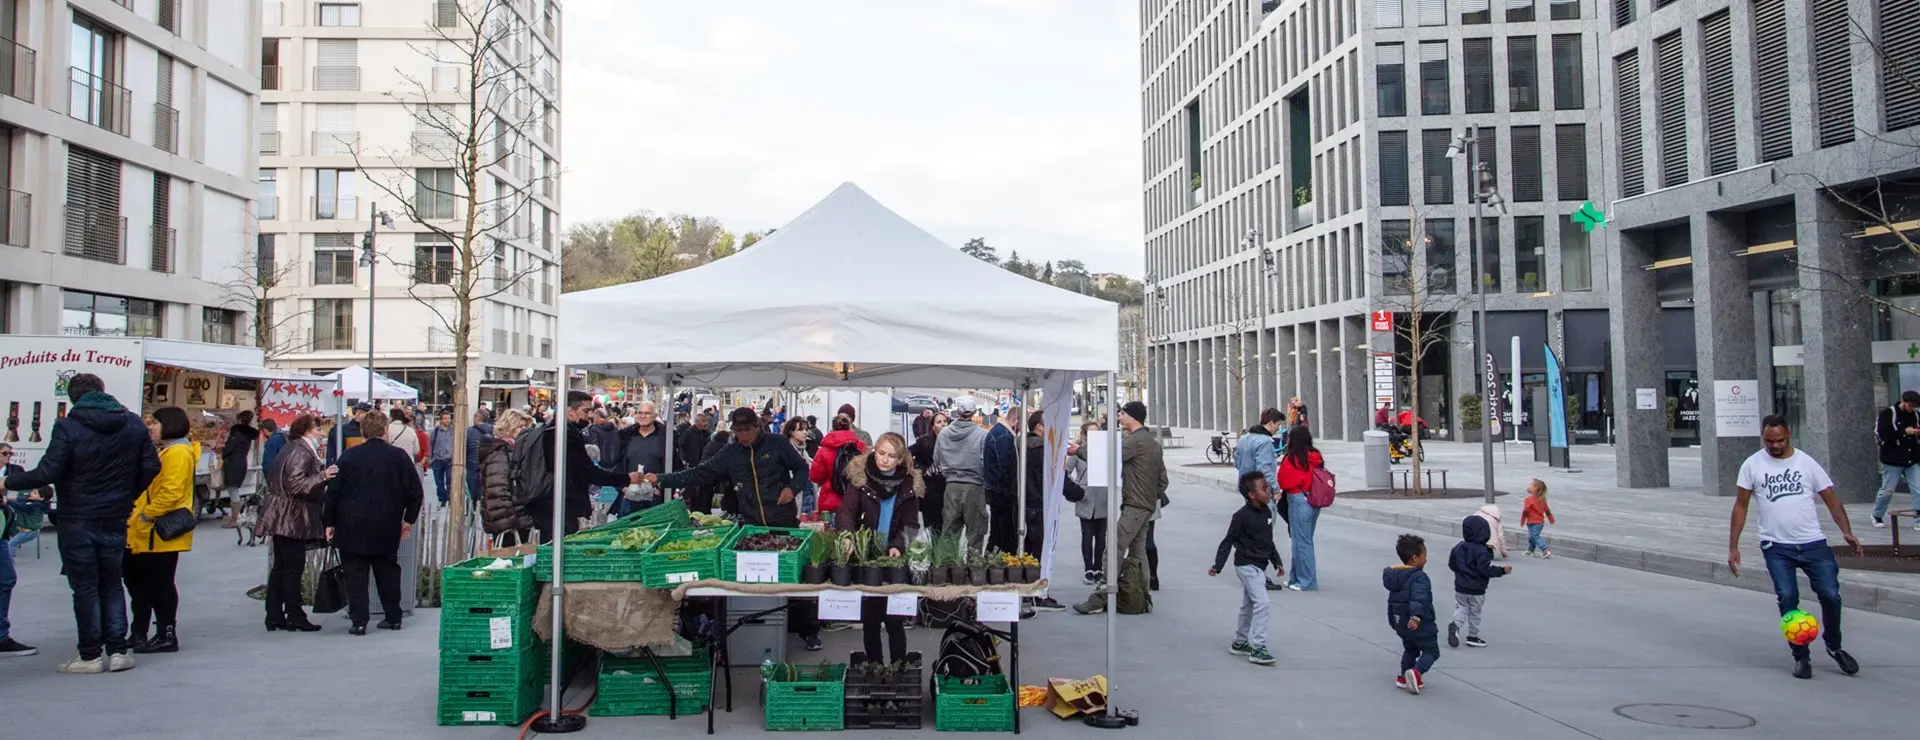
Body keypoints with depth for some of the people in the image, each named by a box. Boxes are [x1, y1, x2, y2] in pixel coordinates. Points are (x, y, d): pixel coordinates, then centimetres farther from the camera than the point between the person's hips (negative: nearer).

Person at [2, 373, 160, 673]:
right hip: (115, 521, 4)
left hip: (77, 521, -4)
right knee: (112, 584, 14)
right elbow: (151, 466, 2)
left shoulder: (68, 427, -13)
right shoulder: (133, 423, 1)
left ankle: (91, 655, 8)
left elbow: (47, 472, -19)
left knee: (85, 587, 4)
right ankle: (118, 651, 11)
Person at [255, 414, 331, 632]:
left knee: (280, 567, 12)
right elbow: (296, 483, -26)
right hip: (291, 518, -11)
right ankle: (294, 616, -1)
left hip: (282, 518, 11)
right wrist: (322, 477, -30)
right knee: (294, 567, -5)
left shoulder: (291, 450, 17)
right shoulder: (302, 453, -15)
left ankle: (274, 616, 15)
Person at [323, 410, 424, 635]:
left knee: (355, 574, 3)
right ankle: (393, 617, 18)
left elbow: (333, 491, -1)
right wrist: (408, 519, 14)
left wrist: (329, 522, 9)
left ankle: (358, 621, 0)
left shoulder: (349, 456, -2)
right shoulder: (399, 456, -1)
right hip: (387, 528, 1)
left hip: (352, 527, -1)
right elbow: (415, 492, 2)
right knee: (387, 572, 13)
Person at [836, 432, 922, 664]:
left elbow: (909, 524, -1)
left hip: (894, 559, 0)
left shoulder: (909, 483, -1)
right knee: (869, 619, 9)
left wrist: (898, 547, -20)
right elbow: (846, 511, -15)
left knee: (895, 620, -1)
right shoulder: (860, 476, -5)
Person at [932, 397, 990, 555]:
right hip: (974, 487, -3)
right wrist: (985, 483, 8)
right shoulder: (982, 435, -13)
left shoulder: (943, 434, -1)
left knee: (948, 531, 12)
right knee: (975, 531, 5)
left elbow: (936, 461, 8)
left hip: (951, 487, 3)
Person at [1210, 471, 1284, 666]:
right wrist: (1217, 565, -16)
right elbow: (1228, 541, -14)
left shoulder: (1267, 513, 4)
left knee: (1248, 605, 17)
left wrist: (1277, 561, 21)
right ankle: (1257, 648, -14)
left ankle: (1240, 642, 30)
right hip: (1246, 565, -8)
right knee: (1261, 602, -17)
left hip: (1260, 566, 8)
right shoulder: (1242, 516, -18)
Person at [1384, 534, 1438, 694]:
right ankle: (1416, 672, -19)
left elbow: (1391, 600, 19)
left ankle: (1403, 677, 22)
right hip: (1421, 625, -8)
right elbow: (1418, 598, -35)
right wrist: (1416, 616, -47)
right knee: (1431, 651, 3)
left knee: (1410, 650, 25)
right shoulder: (1419, 577, -18)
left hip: (1401, 625, 8)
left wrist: (1392, 621, 28)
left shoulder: (1394, 576, 10)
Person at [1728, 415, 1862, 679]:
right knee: (1787, 598, -11)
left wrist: (1847, 532, -13)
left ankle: (1833, 646, 23)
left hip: (1813, 543, 1)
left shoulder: (1807, 463, 4)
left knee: (1831, 595, -5)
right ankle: (1800, 657, 5)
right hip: (1776, 547, -1)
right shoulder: (1752, 465, 3)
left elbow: (1831, 500, 3)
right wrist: (1733, 546, 2)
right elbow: (1741, 506, 6)